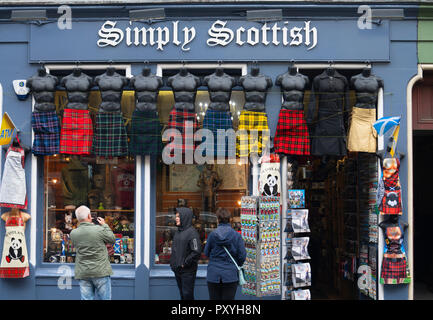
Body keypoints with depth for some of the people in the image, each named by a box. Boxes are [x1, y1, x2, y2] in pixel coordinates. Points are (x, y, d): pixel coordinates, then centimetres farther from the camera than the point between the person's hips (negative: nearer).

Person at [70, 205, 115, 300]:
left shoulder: (73, 233, -2)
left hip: (83, 274, 3)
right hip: (101, 272, -3)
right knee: (105, 298, 6)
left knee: (86, 298, 6)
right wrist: (104, 225, 13)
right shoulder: (99, 230, -12)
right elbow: (112, 239, 2)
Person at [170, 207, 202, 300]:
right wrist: (173, 263, 10)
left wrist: (185, 263, -16)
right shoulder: (178, 231, 11)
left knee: (187, 295, -3)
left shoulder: (191, 232, -14)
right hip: (177, 270, 8)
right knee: (182, 294, 14)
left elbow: (197, 252, -20)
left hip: (188, 271, -8)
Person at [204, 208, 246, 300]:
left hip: (213, 276, 1)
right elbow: (242, 255, -5)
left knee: (214, 298, 10)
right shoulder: (237, 235, -7)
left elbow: (206, 253, 4)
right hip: (230, 275, -1)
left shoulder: (212, 235, -6)